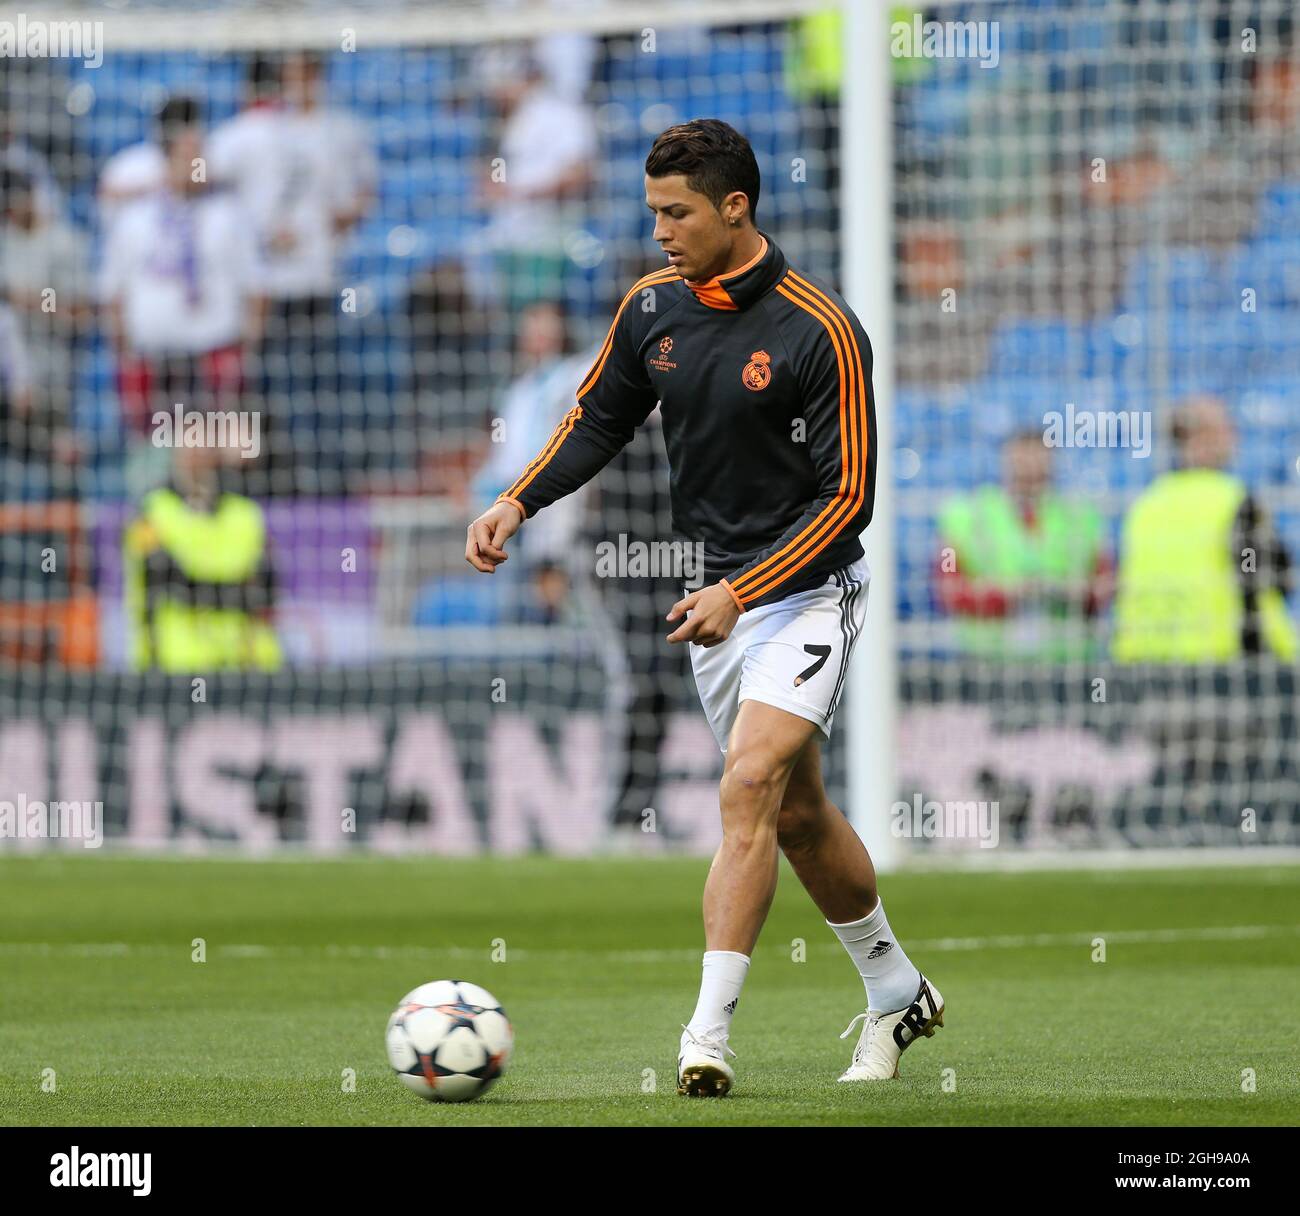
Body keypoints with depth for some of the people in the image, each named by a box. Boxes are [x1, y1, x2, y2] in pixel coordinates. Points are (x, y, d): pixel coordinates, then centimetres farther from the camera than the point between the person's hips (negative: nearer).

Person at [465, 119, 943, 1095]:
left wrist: (741, 593, -23)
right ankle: (897, 994, 33)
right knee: (796, 812, 14)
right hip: (717, 593, 7)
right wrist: (518, 504, 0)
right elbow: (600, 420, 16)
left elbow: (849, 496, -17)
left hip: (807, 588, -7)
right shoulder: (652, 309, 0)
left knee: (751, 786, -22)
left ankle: (708, 1035, -24)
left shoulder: (820, 332, -18)